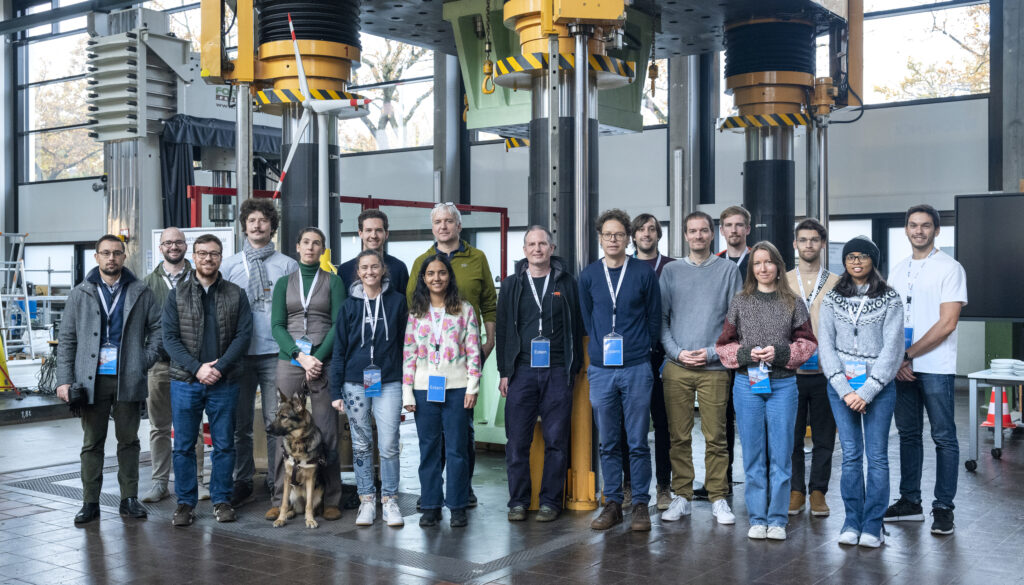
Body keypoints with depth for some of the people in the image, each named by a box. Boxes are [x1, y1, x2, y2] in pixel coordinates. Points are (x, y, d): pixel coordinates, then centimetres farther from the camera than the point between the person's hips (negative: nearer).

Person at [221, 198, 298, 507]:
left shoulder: (288, 265, 7)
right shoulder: (229, 265, 10)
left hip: (276, 353, -1)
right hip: (240, 354, 1)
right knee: (241, 423, 6)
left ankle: (277, 482, 10)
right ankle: (243, 481, 16)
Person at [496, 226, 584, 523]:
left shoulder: (566, 283, 8)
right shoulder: (512, 285, 10)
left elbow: (577, 328, 9)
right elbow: (503, 329, 10)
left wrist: (575, 368, 4)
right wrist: (504, 372, 4)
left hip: (557, 372, 0)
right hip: (521, 371, 1)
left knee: (556, 440, 2)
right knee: (517, 440, 0)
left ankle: (550, 501, 12)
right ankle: (518, 501, 11)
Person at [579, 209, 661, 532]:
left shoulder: (644, 273, 0)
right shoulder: (589, 275, 6)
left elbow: (655, 317, 7)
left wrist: (641, 349, 7)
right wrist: (600, 349, 10)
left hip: (636, 368, -2)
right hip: (601, 369, 2)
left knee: (637, 442, 2)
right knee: (608, 443, 8)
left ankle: (640, 505, 11)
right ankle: (612, 503, 17)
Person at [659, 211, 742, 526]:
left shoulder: (728, 270, 7)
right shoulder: (671, 271, 10)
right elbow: (661, 318, 9)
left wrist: (713, 352, -6)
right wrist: (677, 352, -5)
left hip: (714, 367, -1)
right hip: (676, 367, 1)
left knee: (716, 437, -1)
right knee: (679, 436, 3)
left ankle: (718, 499, 8)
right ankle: (681, 497, 12)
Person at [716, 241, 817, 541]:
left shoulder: (793, 303, 5)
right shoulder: (740, 302, 6)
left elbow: (807, 342, 4)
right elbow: (724, 344, 7)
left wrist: (780, 353, -12)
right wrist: (746, 354, -11)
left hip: (783, 384, 0)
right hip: (747, 384, 1)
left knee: (781, 454, 2)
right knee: (753, 455, 5)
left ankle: (777, 519, 11)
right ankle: (757, 519, 14)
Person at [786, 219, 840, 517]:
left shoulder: (836, 283, 6)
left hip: (824, 372, 0)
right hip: (790, 371, 0)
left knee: (824, 435, 5)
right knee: (792, 434, 5)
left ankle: (818, 491, 16)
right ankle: (796, 490, 16)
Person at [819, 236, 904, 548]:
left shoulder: (890, 299, 0)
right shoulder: (832, 299, 7)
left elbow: (892, 349, -4)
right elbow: (826, 346, 3)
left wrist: (867, 391, -11)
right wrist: (845, 390, -7)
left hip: (879, 386, -2)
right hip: (841, 386, 2)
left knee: (877, 455, -1)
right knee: (850, 455, 4)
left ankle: (873, 525, 7)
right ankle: (852, 522, 13)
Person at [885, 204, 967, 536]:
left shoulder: (949, 269, -4)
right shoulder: (898, 271, 14)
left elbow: (947, 324, -11)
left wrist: (908, 354, -11)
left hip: (935, 367, -6)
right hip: (901, 368, 6)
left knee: (943, 437, 0)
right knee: (908, 434, 11)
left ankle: (943, 508, 6)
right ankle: (910, 502, 20)